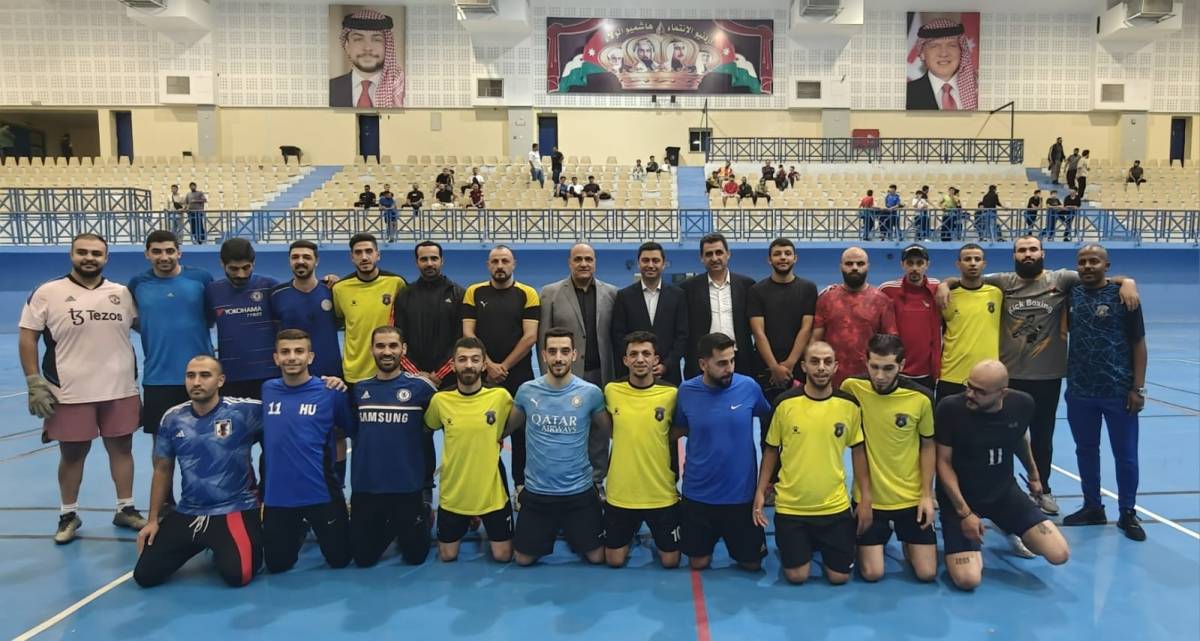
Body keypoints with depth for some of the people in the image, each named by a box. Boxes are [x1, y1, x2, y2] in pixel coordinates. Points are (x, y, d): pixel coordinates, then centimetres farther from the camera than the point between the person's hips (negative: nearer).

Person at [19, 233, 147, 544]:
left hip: (120, 390, 3)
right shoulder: (47, 293, -3)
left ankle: (125, 509, 23)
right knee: (72, 453, 9)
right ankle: (68, 515, 26)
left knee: (121, 448, 10)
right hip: (70, 393, -2)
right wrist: (34, 383, -8)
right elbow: (27, 337, -2)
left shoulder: (122, 293, 5)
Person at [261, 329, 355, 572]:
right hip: (277, 495, 3)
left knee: (339, 559, 10)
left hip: (321, 493, -2)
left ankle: (314, 528, 40)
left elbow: (354, 431, 3)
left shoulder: (330, 392, -10)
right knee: (277, 565, 13)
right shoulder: (267, 390, 0)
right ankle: (299, 531, 42)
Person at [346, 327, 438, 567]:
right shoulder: (358, 389, 4)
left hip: (407, 486, -3)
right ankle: (391, 528, 39)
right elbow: (350, 431, 11)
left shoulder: (420, 387, -7)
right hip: (365, 486, 3)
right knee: (363, 558, 12)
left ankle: (423, 517, 38)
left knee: (415, 557, 10)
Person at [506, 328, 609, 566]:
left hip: (580, 490, -1)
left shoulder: (591, 392, -10)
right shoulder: (526, 391, -6)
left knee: (597, 557, 8)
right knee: (523, 559, 9)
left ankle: (570, 531, 38)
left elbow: (610, 430, 7)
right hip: (536, 491, 1)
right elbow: (508, 427, 8)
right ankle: (550, 532, 40)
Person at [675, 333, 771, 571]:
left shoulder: (749, 387, -12)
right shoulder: (686, 391, -9)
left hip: (741, 494, 0)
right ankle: (710, 540, 44)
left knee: (752, 563, 14)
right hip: (698, 494, 0)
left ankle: (734, 543, 44)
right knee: (698, 563, 14)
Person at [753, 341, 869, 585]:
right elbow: (771, 450, 1)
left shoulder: (849, 404, -6)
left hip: (835, 506, 1)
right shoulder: (785, 403, -10)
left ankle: (819, 544, 37)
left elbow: (858, 451, 4)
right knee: (797, 576, 4)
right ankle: (803, 545, 36)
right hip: (791, 506, -1)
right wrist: (760, 492, -4)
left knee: (839, 576, 7)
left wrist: (865, 498, 3)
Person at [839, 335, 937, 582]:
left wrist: (927, 495, -2)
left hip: (912, 497, 0)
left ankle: (906, 541, 33)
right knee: (872, 573, 0)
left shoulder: (921, 397, -14)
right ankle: (885, 534, 30)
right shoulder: (852, 387, -15)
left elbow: (928, 446, -1)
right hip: (869, 496, 0)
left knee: (927, 572, 2)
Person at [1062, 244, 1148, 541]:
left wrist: (1138, 387, -9)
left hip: (1118, 391, -4)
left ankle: (1128, 513, 21)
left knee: (1125, 454, 7)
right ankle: (1092, 508, 28)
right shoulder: (1071, 294, 4)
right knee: (1086, 451, 13)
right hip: (1079, 391, 4)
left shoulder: (1122, 295, -7)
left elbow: (1138, 344, -6)